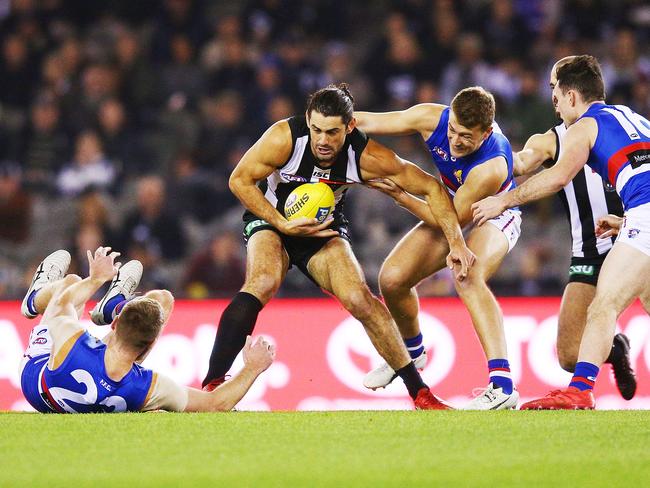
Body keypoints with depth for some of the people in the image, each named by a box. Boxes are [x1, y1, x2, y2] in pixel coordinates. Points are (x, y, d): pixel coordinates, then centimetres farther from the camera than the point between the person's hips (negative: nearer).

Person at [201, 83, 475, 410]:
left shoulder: (365, 156, -24)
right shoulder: (285, 137, -28)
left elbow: (431, 189, -14)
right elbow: (239, 180, -15)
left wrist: (456, 243, -18)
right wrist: (283, 225, -23)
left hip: (324, 229, 2)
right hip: (271, 220, -2)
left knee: (360, 300, -18)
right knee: (262, 284, -31)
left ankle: (421, 394, -7)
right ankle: (211, 384, -29)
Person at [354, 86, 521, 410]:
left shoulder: (492, 167, -40)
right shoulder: (432, 118, -25)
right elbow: (368, 121, -12)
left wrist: (400, 196, -26)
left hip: (494, 217, -6)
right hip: (452, 208, 7)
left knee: (467, 278, -36)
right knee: (392, 279, -3)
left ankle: (502, 386, -45)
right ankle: (412, 352, 31)